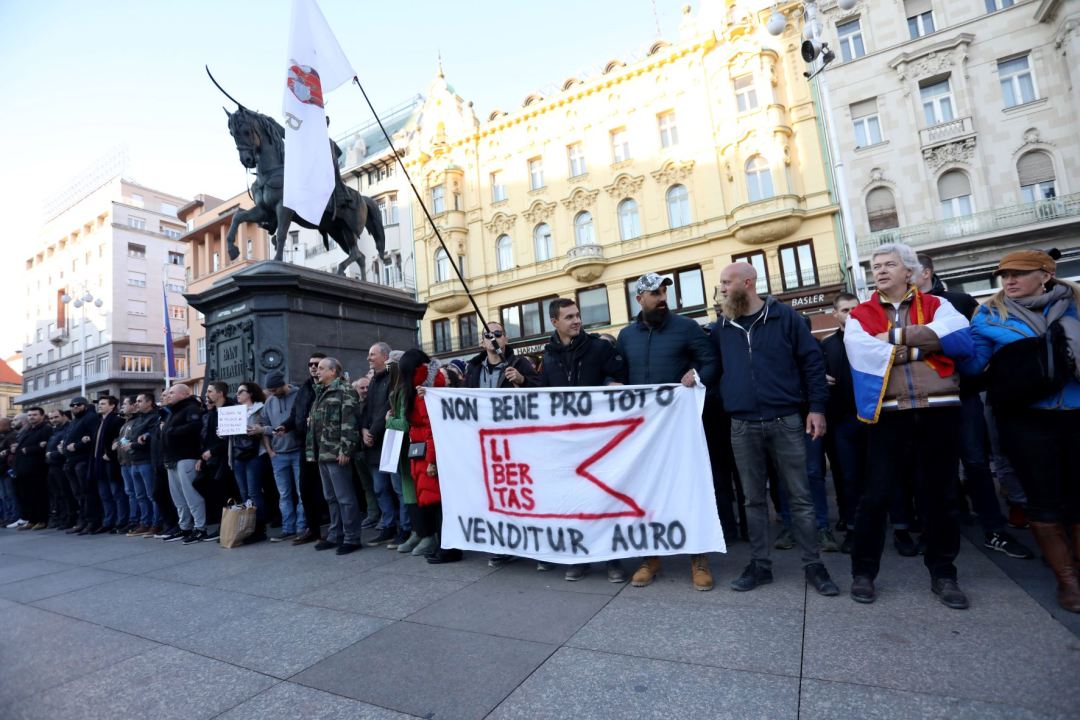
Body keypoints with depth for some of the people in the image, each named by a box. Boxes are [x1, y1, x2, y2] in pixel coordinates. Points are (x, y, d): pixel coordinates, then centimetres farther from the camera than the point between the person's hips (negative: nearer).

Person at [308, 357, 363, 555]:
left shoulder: (344, 391, -9)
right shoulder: (320, 393, 19)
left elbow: (349, 422, -17)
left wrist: (345, 450, -21)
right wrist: (314, 451, 19)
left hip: (336, 453, -9)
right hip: (322, 453, 9)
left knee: (345, 497, -3)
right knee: (331, 497, 16)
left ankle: (352, 538, 5)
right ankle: (335, 535, 25)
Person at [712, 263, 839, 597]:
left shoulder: (784, 316, -1)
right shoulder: (722, 327, 7)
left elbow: (812, 360, -1)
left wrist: (817, 406, -5)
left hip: (786, 422, -2)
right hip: (742, 426, 3)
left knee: (800, 496, 6)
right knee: (754, 499, 10)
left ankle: (813, 565, 21)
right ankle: (760, 564, 22)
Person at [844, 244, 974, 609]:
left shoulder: (936, 305, 9)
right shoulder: (860, 316, 6)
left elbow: (961, 339, -10)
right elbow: (866, 356, -12)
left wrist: (897, 336, -12)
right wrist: (926, 342, -5)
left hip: (938, 411, 2)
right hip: (889, 414, -1)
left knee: (942, 496, 12)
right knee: (876, 495, 2)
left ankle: (942, 573, 29)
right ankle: (863, 571, 16)